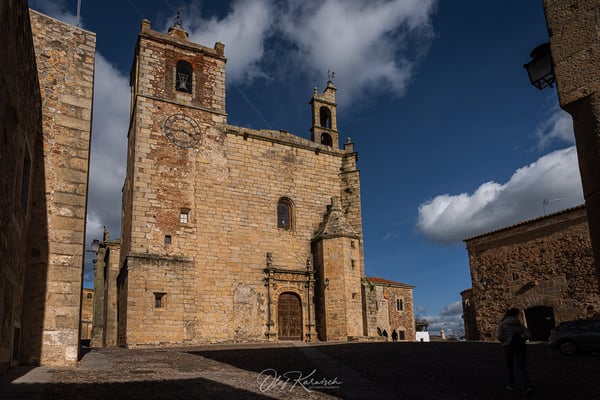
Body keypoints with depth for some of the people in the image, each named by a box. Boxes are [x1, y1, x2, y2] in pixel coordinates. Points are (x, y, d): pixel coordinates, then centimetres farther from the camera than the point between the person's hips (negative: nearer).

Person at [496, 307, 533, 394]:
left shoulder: (502, 324, -4)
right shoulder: (519, 324, 5)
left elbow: (499, 336, -16)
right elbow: (528, 335, -1)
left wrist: (505, 342, 1)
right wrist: (520, 341, 7)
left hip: (509, 347, -2)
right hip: (521, 346, 2)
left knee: (510, 367, 15)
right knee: (522, 367, 4)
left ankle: (511, 385, 23)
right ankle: (529, 386, -10)